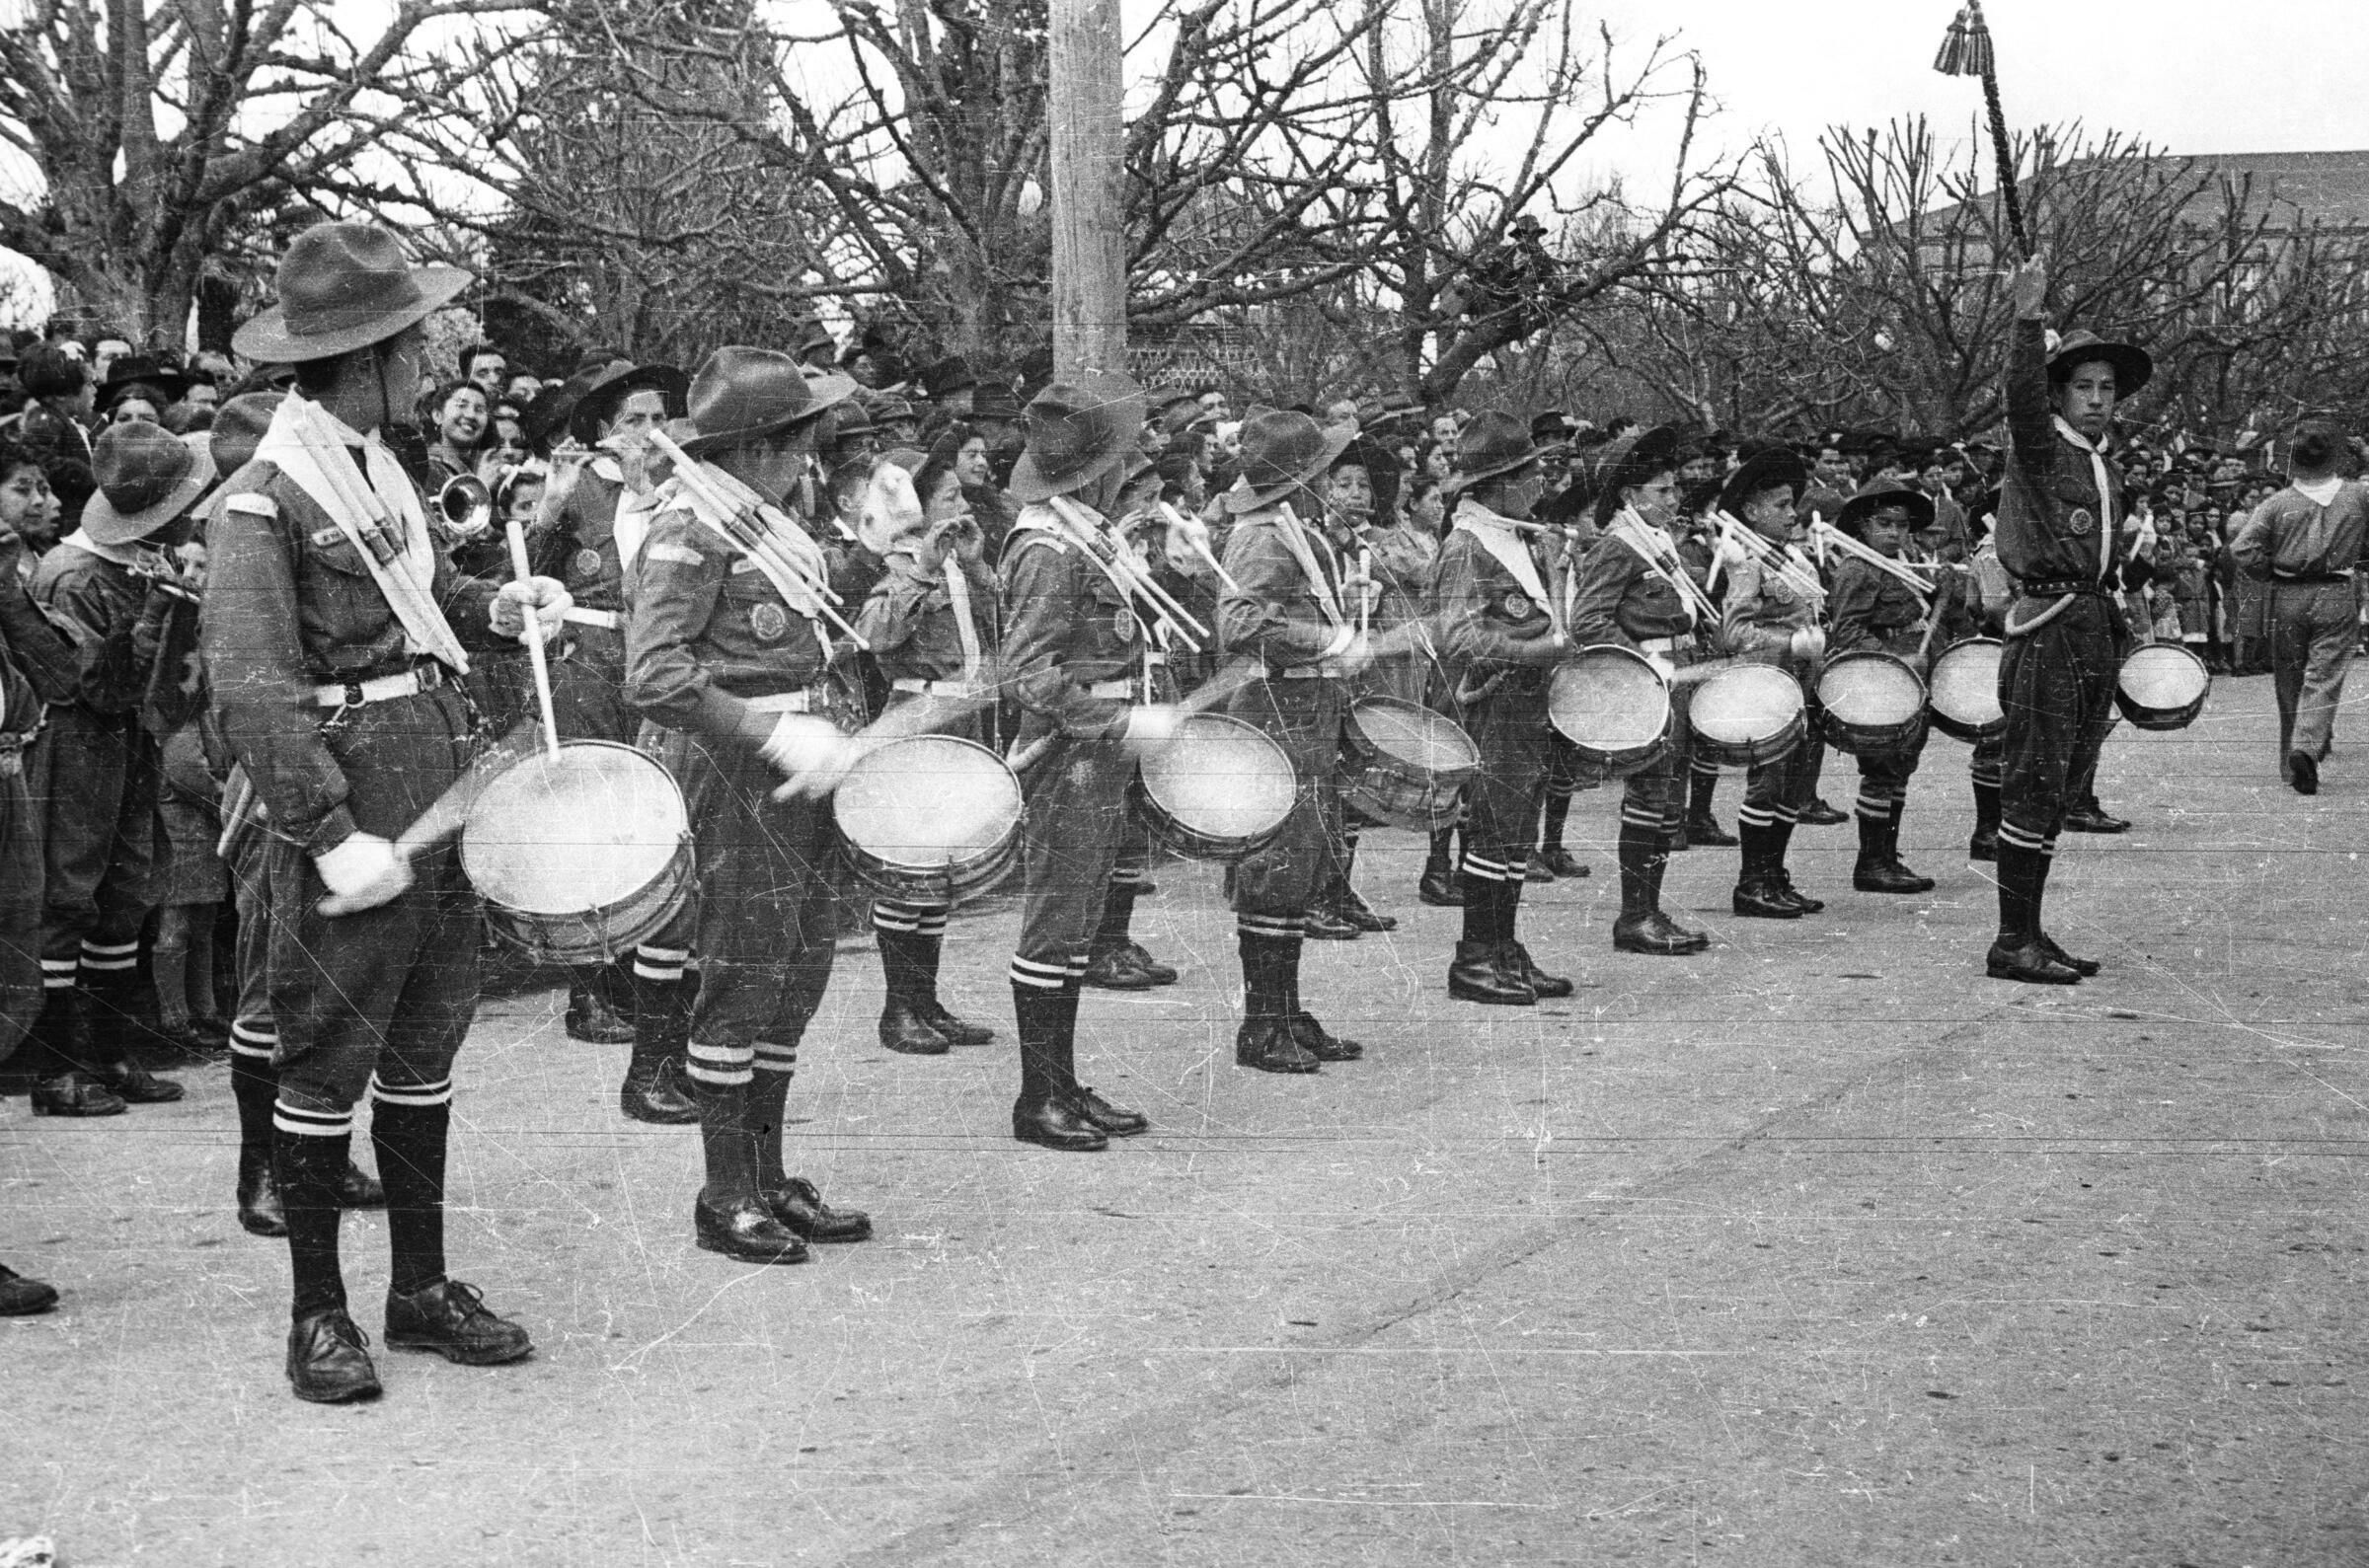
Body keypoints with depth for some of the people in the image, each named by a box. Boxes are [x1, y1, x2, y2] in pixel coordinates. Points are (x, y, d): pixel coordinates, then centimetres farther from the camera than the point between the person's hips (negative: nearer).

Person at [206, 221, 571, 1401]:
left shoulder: (379, 466, 11)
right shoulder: (262, 501, -16)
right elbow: (249, 691, -22)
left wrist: (495, 608, 5)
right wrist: (333, 837, -25)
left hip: (439, 795, 8)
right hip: (349, 796, -8)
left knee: (426, 1043, 15)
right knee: (328, 1059, 2)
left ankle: (423, 1285, 26)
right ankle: (317, 1314, 14)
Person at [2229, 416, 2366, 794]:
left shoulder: (2279, 503, -5)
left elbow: (2243, 548, -12)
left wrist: (2270, 574, 3)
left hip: (2287, 598, 1)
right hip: (2338, 596, -1)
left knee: (2289, 681, 12)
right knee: (2324, 677, -2)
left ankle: (2292, 762, 19)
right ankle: (2307, 746, -26)